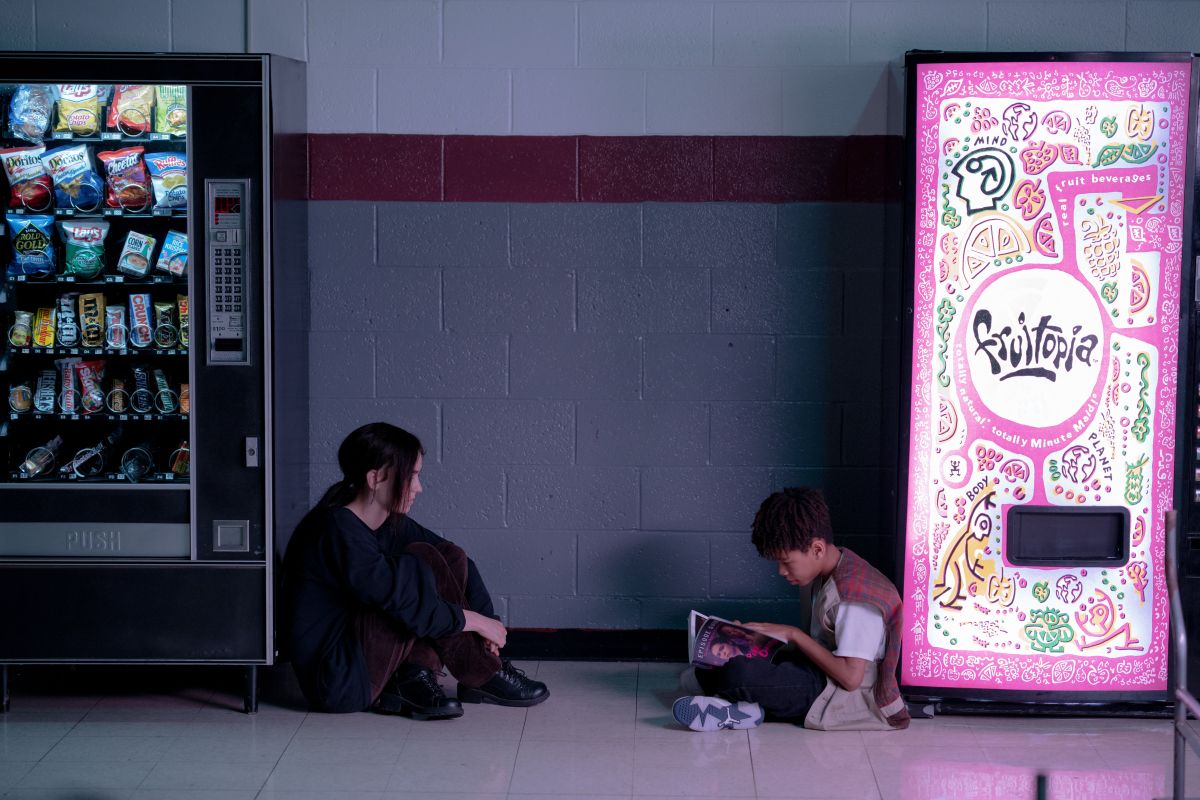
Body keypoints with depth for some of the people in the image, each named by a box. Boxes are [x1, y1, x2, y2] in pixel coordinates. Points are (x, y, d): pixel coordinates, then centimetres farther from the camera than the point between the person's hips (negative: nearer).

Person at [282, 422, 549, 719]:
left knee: (452, 558, 2)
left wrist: (486, 620, -5)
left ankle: (414, 679, -10)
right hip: (339, 682, -9)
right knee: (424, 560, -17)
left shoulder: (390, 524, 7)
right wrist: (475, 621, -13)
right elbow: (402, 603, -24)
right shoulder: (337, 530, -20)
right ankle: (482, 678, -8)